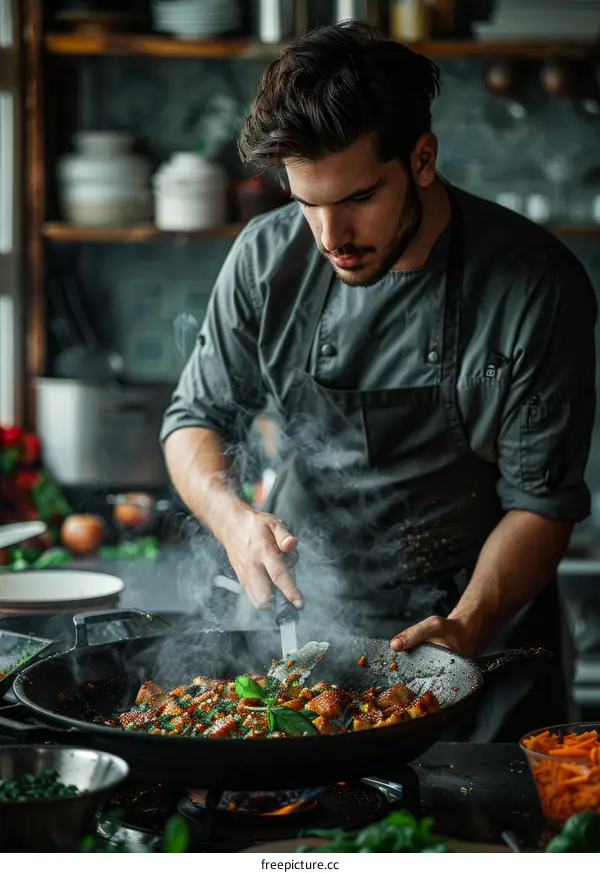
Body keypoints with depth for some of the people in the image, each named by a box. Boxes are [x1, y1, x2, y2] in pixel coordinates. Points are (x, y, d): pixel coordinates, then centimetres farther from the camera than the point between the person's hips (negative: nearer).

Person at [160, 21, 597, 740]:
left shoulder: (537, 285, -16)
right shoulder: (268, 258, -7)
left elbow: (541, 501, -11)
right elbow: (197, 416, 5)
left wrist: (467, 625, -27)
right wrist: (233, 516, -16)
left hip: (478, 634, -2)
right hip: (302, 613, 2)